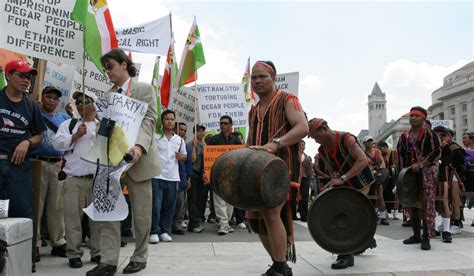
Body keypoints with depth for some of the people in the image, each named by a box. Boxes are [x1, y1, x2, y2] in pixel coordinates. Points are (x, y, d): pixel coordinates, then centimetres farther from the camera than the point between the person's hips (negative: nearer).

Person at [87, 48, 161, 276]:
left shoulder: (144, 89, 1)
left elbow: (149, 120, -10)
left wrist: (139, 146, -27)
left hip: (137, 160, -4)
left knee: (141, 213, 4)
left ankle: (140, 257, 19)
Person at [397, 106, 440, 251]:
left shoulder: (429, 133, -4)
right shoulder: (405, 136, 12)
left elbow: (436, 152, -12)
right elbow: (401, 155, 15)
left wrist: (420, 165, -19)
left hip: (426, 173, -6)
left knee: (426, 205, -6)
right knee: (413, 204, 10)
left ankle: (426, 238, -1)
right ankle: (416, 235, 21)